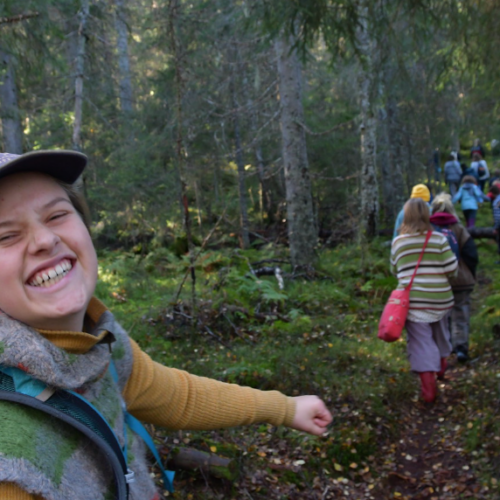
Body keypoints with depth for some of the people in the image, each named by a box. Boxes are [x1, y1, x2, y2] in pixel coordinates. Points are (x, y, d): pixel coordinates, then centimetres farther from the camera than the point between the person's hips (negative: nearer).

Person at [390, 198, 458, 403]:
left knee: (421, 340, 2)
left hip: (413, 299, -1)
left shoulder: (398, 242, -2)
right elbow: (451, 269, -6)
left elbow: (394, 271, 9)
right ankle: (441, 365, 47)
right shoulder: (439, 239, -5)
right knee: (439, 332, 26)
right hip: (439, 298, 1)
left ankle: (429, 387, -4)